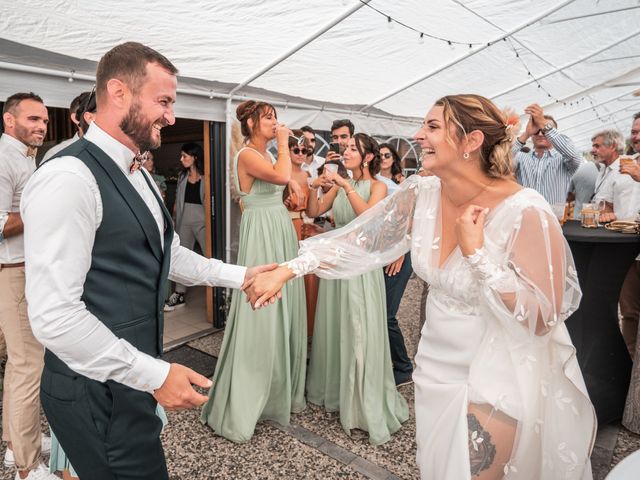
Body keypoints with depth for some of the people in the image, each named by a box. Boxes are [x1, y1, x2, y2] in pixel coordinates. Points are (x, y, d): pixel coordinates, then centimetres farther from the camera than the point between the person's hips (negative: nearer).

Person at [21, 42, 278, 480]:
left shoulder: (139, 177, 10)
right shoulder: (69, 178, -21)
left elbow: (169, 256, 19)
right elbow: (53, 315, -25)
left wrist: (239, 275, 13)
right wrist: (156, 375, -21)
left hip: (133, 377, 9)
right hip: (98, 391, -9)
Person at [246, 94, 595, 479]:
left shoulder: (526, 212, -24)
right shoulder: (421, 195, -8)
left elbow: (542, 318, -23)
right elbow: (359, 240, -5)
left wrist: (477, 252, -30)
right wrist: (287, 271, -10)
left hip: (501, 378, -5)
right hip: (438, 367, 5)